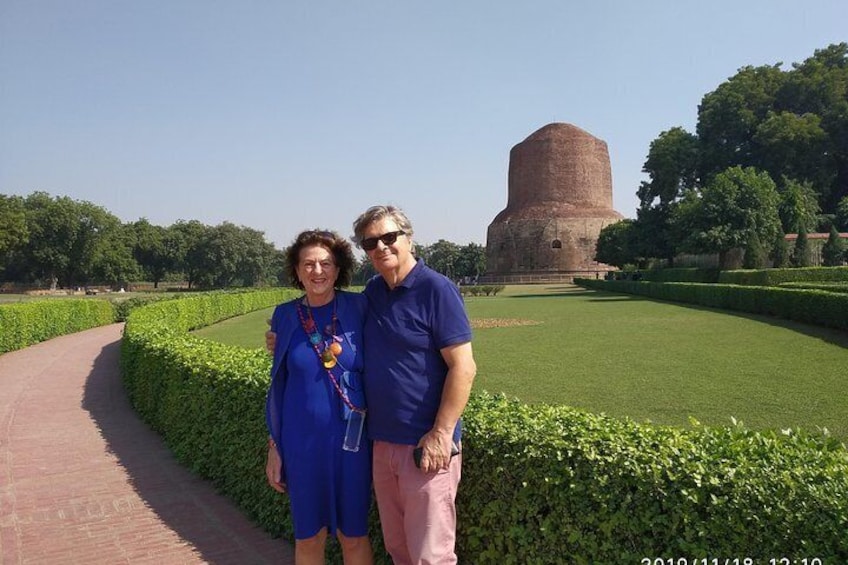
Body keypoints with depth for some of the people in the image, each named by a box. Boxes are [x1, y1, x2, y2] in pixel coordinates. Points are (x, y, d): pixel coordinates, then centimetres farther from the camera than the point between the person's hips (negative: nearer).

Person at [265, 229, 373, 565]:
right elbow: (278, 386, 5)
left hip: (351, 439, -1)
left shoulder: (358, 309, -7)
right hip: (302, 442, 1)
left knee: (353, 535, 11)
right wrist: (274, 447, 6)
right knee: (308, 537, 13)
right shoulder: (285, 316, -1)